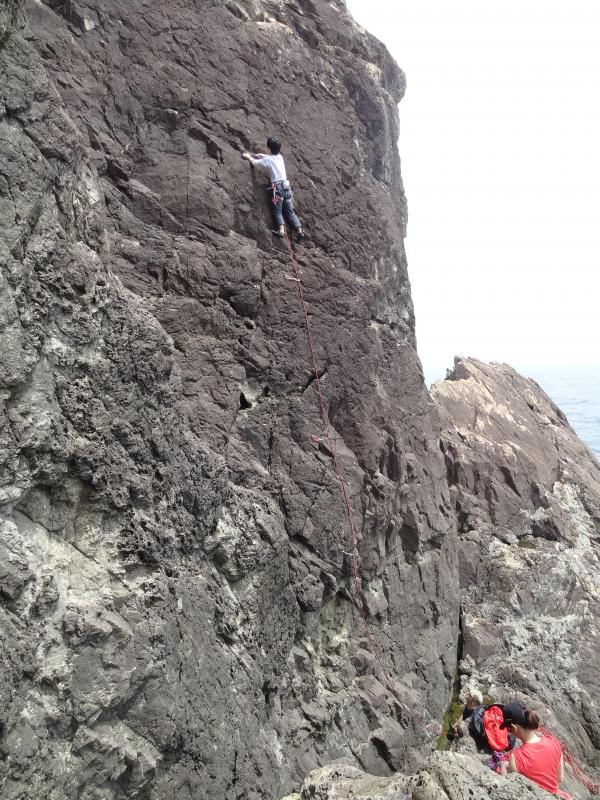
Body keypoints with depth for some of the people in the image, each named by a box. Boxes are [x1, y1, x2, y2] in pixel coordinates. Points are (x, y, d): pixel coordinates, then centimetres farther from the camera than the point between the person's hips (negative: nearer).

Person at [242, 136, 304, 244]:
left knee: (277, 211, -5)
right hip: (287, 186, 6)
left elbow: (254, 162, 12)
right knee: (290, 211, 5)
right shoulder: (280, 157, 17)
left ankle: (281, 230, -26)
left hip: (278, 187, -6)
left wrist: (248, 156, 29)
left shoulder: (268, 159, 0)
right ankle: (299, 231, -6)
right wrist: (261, 155, 44)